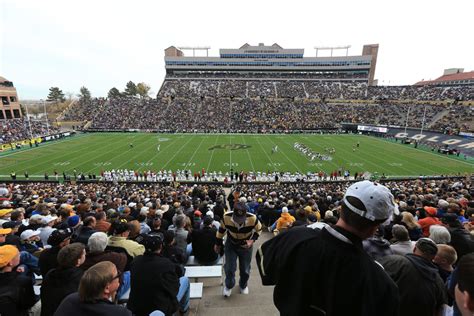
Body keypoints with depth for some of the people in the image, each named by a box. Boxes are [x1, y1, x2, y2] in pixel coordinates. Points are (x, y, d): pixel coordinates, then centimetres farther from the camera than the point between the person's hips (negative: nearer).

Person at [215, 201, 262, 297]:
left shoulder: (253, 218, -34)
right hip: (231, 244, 0)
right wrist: (218, 244, 3)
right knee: (229, 268, 1)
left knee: (245, 269, 12)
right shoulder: (226, 217, -31)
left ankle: (243, 285, 46)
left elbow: (259, 229, -10)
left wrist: (252, 240, -24)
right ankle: (228, 286, 35)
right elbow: (221, 230, -8)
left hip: (246, 246, 0)